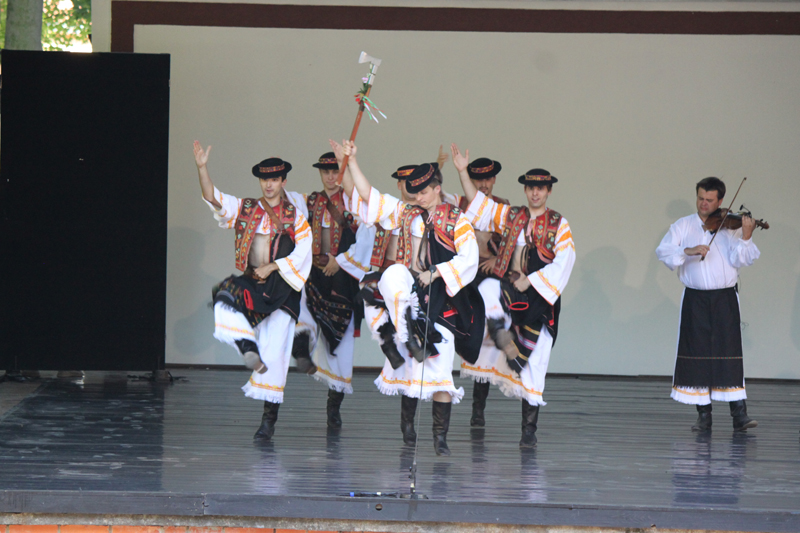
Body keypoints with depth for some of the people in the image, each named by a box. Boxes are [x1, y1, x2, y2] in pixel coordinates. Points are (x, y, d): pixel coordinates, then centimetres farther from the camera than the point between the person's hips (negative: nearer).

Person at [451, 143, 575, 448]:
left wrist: (530, 281, -14)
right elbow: (477, 203, 10)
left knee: (532, 365, -3)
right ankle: (506, 344, -31)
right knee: (488, 289, -36)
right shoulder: (509, 217, 15)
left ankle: (529, 429, 3)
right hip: (508, 290, 2)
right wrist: (463, 172, -1)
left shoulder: (559, 225, 5)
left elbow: (563, 261, -6)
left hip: (538, 297, -2)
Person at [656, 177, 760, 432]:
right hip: (695, 299, 2)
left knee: (730, 354, -7)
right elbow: (663, 251, -4)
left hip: (725, 298, -2)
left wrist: (745, 238, -25)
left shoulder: (730, 226, 3)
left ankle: (740, 414, -8)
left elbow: (741, 260, -7)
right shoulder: (683, 226, 8)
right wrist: (688, 251, -20)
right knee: (697, 355, 2)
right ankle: (704, 415, 9)